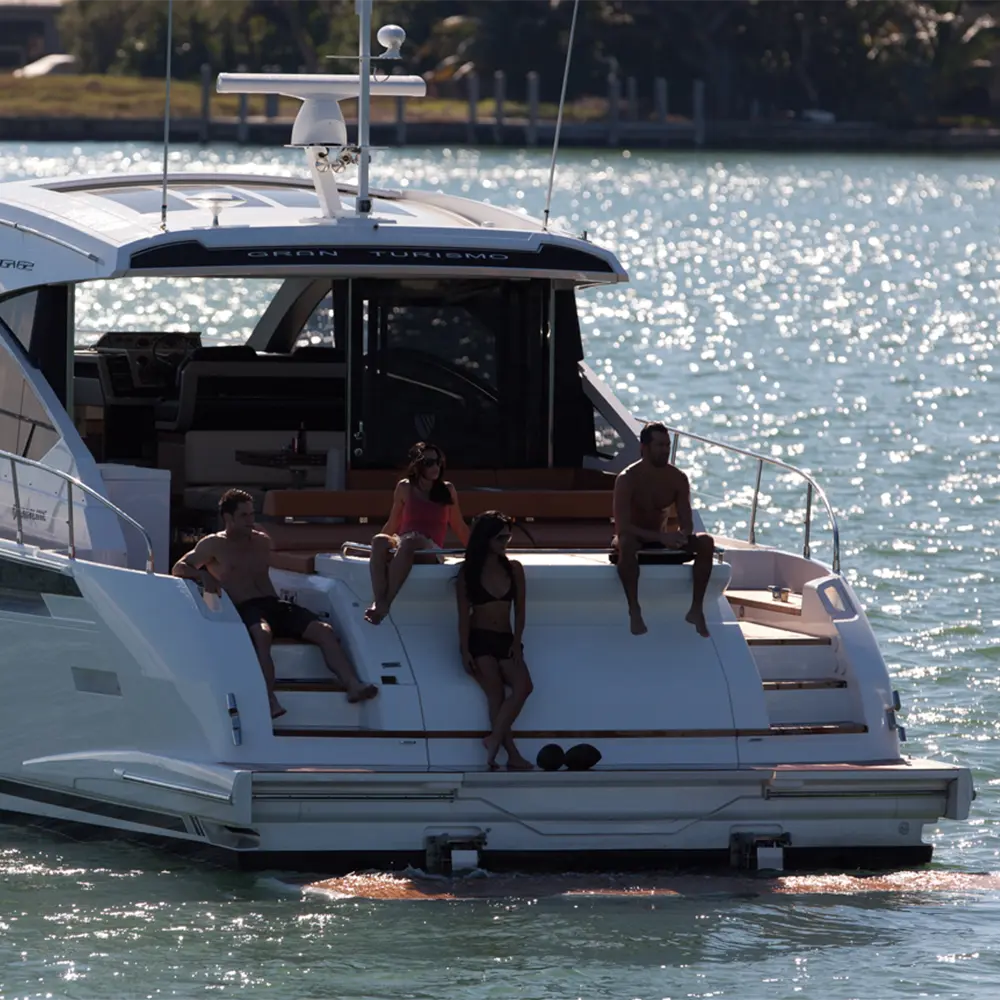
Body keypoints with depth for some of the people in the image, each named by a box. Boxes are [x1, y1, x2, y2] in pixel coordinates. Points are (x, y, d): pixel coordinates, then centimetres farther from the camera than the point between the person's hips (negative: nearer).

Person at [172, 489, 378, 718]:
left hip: (272, 604, 6)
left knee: (323, 630, -17)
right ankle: (271, 703, -51)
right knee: (262, 633, -41)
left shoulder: (262, 542, 24)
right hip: (244, 610, -6)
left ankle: (353, 685, -26)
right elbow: (179, 568, 3)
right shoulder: (214, 545, 8)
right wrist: (202, 575, -16)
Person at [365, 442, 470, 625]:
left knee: (409, 541, -40)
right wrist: (377, 547, 22)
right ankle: (377, 600, -51)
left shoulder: (447, 490, 14)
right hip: (400, 546, 2)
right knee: (380, 541, -35)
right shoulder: (405, 488, 14)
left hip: (431, 549, -2)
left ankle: (385, 603, -51)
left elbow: (458, 526, 22)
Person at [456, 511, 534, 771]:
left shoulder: (514, 569, 10)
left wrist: (516, 642, -2)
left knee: (523, 686, -23)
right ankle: (512, 755, -22)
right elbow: (464, 614, 0)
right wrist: (465, 652, -9)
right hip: (479, 640, -3)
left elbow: (519, 611, 11)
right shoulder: (469, 572, 2)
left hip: (505, 640, 3)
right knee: (496, 694, -18)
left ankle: (495, 739, -24)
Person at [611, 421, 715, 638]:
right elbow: (622, 528, -27)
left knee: (706, 543, -19)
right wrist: (660, 537, -38)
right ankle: (634, 610, -35)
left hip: (664, 541, 5)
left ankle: (696, 608, -17)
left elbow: (687, 524, -3)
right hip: (634, 540, -5)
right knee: (626, 543, -41)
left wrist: (680, 536, -30)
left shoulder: (678, 479, -4)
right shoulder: (627, 479, -19)